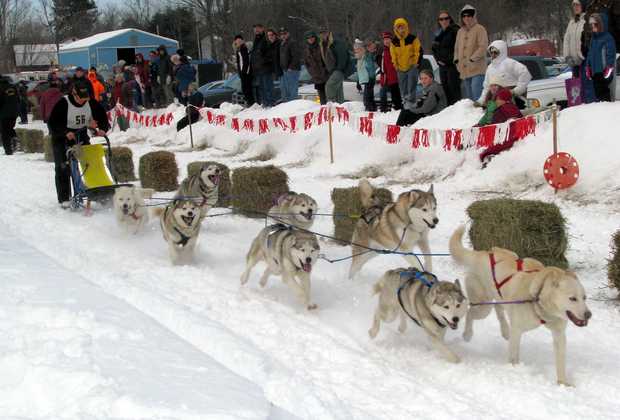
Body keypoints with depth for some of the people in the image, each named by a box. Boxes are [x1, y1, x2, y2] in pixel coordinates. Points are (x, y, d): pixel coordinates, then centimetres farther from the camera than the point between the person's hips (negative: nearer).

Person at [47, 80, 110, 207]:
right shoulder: (63, 103, -20)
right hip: (62, 140, -4)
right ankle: (64, 199, 2)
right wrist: (66, 132, -33)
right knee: (63, 168, -2)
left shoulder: (91, 103, -8)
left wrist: (103, 129, -19)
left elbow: (102, 117, 1)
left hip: (82, 137, 4)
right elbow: (53, 123, -20)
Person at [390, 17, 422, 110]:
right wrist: (395, 64, 6)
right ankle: (405, 101, 20)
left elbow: (419, 50, -4)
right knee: (403, 87, 10)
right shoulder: (394, 41, 2)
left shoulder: (412, 38, -6)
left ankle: (411, 101, -13)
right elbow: (393, 53, 11)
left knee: (411, 84, -12)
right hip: (401, 67, 4)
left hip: (412, 66, -4)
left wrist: (416, 62, -8)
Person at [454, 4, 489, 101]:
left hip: (477, 70, -7)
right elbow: (457, 47, 26)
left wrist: (472, 59, -17)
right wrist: (456, 59, 10)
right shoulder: (460, 31, 18)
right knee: (468, 98, 11)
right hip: (464, 70, 7)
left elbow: (483, 47, -12)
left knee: (477, 97, -18)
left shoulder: (479, 29, -4)